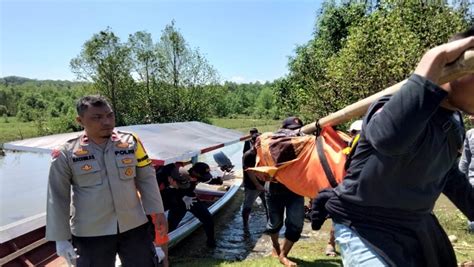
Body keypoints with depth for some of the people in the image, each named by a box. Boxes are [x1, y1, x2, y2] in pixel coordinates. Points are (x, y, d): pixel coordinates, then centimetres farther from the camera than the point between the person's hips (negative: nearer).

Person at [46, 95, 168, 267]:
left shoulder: (130, 142, -4)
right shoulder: (67, 154, -8)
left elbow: (146, 179, 3)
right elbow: (57, 198, -2)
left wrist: (157, 212, 4)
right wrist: (61, 238, -2)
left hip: (135, 226, 2)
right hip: (90, 233, -1)